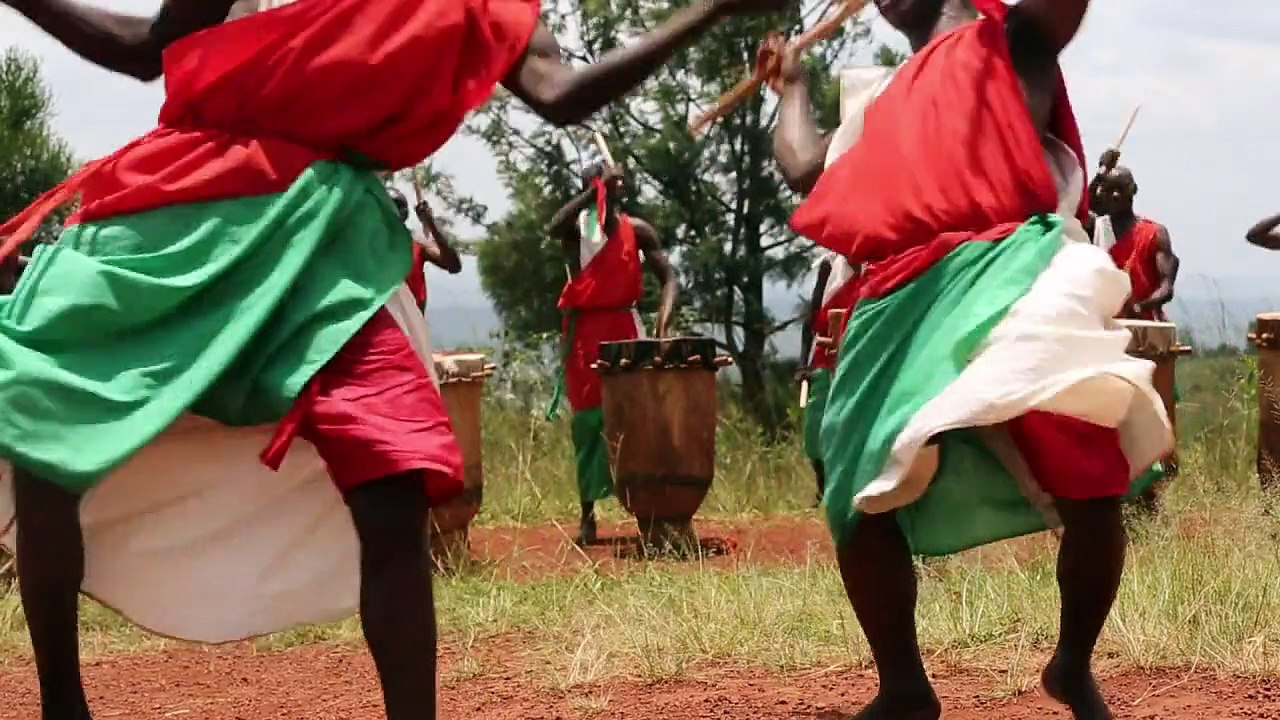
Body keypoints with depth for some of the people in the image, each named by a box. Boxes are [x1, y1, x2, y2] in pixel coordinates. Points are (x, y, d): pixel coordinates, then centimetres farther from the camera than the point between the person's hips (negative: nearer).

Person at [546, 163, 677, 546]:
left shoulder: (637, 229, 5)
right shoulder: (577, 226, -1)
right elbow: (554, 226, -26)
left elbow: (667, 275, 2)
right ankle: (587, 512, 6)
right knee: (588, 420, 1)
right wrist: (595, 190, -27)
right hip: (585, 330, -1)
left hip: (624, 327, 2)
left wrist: (665, 312, -16)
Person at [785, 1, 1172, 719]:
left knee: (1094, 490, -14)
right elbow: (820, 184, 31)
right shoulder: (893, 99, 27)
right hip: (904, 311, 6)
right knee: (860, 503, -2)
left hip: (1011, 279, -6)